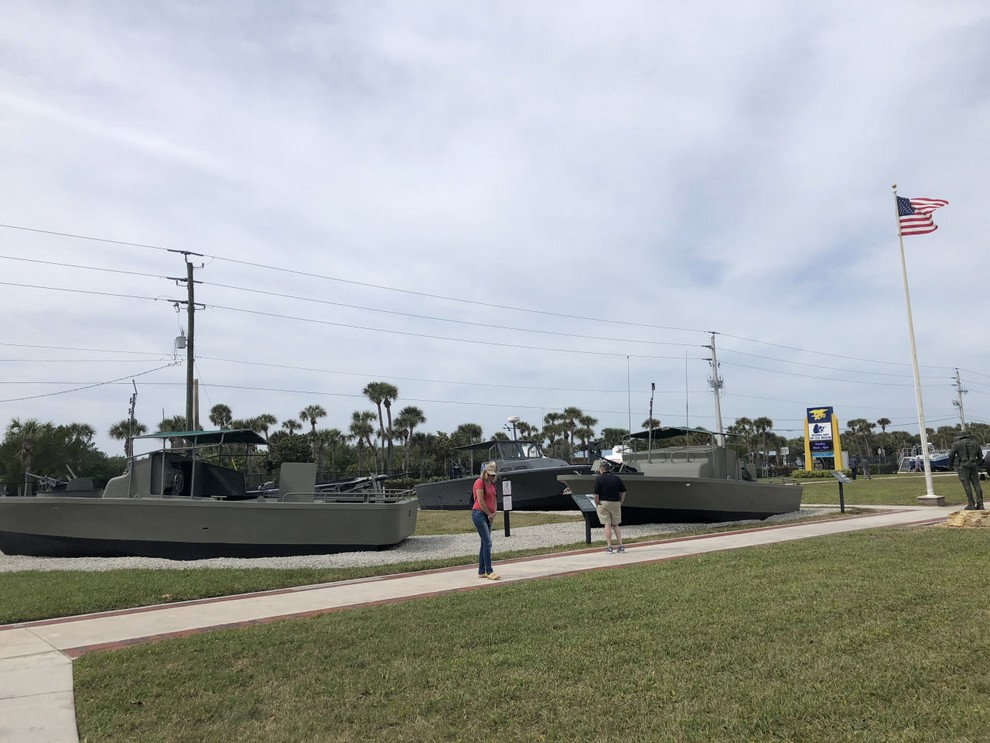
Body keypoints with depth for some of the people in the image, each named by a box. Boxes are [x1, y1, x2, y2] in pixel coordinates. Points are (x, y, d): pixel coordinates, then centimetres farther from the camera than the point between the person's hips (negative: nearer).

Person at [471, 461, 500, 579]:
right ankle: (489, 572, -9)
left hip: (488, 516, 9)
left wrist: (494, 513, 1)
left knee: (485, 543, 10)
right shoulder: (479, 482, -12)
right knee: (487, 543, -12)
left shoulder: (491, 483, 14)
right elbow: (481, 501, -16)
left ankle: (481, 572, 16)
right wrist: (489, 514, -7)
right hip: (479, 514, -9)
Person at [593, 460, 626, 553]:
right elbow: (623, 492, 6)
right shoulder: (617, 477, 3)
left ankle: (609, 547, 1)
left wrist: (597, 505, 2)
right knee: (615, 525, 14)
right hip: (616, 503, 3)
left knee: (607, 525, 2)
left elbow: (596, 495, -10)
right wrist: (620, 503, 14)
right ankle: (621, 546, 8)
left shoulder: (598, 479, -8)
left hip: (604, 503, -3)